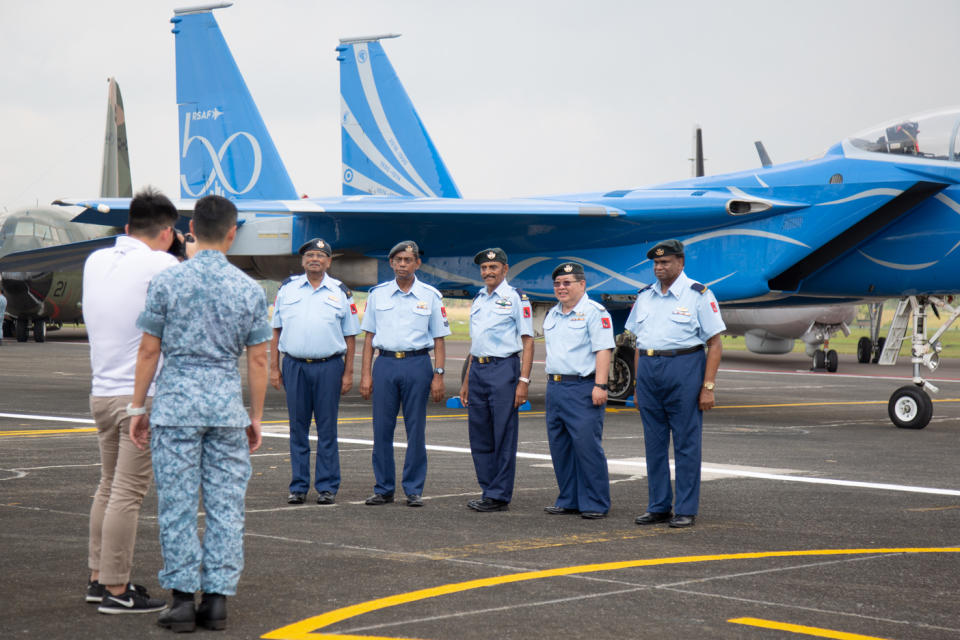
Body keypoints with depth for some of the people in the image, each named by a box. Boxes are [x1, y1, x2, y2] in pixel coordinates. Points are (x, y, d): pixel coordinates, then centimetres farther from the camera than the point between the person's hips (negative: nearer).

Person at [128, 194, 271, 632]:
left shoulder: (167, 282, -3)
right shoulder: (249, 289, 1)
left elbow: (149, 351, -1)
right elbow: (258, 360, 3)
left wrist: (137, 406, 7)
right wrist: (256, 417, 12)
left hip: (176, 403, -1)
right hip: (227, 403, 1)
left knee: (177, 504, 3)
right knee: (225, 506, 6)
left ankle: (182, 599, 3)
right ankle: (217, 599, 6)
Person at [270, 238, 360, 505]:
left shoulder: (340, 292, 7)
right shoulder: (287, 289, 10)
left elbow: (350, 336, 8)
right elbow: (276, 331, 12)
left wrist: (348, 372, 2)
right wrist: (274, 367, 5)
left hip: (329, 366, -1)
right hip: (294, 365, 1)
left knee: (327, 428, 1)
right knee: (298, 428, 4)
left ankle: (327, 486, 7)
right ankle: (298, 486, 11)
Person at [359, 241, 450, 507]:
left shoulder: (430, 296, 5)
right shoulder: (378, 294, 9)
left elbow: (438, 339, 6)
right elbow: (369, 336, 11)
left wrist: (438, 375, -2)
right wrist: (366, 373, 3)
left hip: (417, 364, -1)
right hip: (385, 363, 1)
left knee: (416, 430, 1)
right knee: (382, 428, 1)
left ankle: (414, 489, 8)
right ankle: (384, 488, 10)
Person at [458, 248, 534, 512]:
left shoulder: (516, 298, -3)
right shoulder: (478, 300, 17)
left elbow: (527, 342, -7)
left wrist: (523, 381, -15)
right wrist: (466, 381, 20)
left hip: (503, 369, -7)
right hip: (477, 370, 7)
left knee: (503, 437, -4)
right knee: (479, 437, 9)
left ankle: (499, 495, 0)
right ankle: (488, 491, 18)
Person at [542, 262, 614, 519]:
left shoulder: (594, 312, -6)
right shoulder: (552, 315, 18)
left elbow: (603, 350, -14)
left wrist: (600, 386, -21)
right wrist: (551, 381, 18)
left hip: (583, 388, -8)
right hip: (555, 387, 8)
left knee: (587, 445, -9)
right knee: (559, 447, 9)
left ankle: (595, 504, -4)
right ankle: (568, 500, 17)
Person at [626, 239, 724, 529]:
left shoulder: (699, 295, -2)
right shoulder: (645, 296, 14)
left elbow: (714, 344, -4)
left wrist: (708, 386, -11)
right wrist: (638, 385, 12)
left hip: (684, 368, -5)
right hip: (648, 369, 5)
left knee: (686, 443, -2)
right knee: (654, 443, 8)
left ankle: (686, 510, 3)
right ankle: (658, 507, 16)